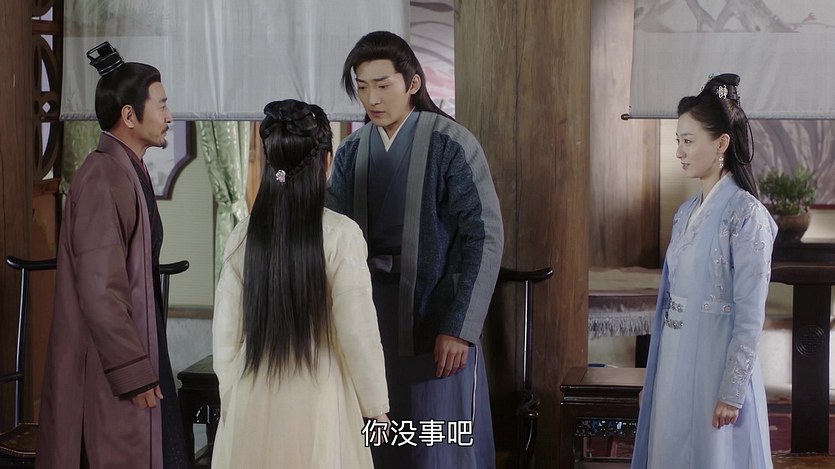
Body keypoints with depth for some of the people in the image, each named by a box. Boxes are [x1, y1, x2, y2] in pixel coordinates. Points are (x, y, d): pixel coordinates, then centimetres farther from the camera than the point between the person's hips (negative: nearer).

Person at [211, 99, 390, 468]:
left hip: (253, 401, 3)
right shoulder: (341, 234, -14)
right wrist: (376, 404, 0)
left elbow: (225, 329, 1)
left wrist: (230, 396, 13)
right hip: (316, 399, -3)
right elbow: (357, 331, -12)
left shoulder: (244, 234, -4)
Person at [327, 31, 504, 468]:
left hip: (435, 316, -4)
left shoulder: (451, 144, -9)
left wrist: (459, 327, -15)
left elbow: (485, 237, -11)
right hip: (370, 317, 4)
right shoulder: (351, 151, 5)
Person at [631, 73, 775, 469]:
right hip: (675, 361, 7)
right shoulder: (687, 212, 9)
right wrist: (655, 375, 15)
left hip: (716, 363, -7)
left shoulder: (746, 214, -14)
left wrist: (732, 392, -16)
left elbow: (750, 317, -15)